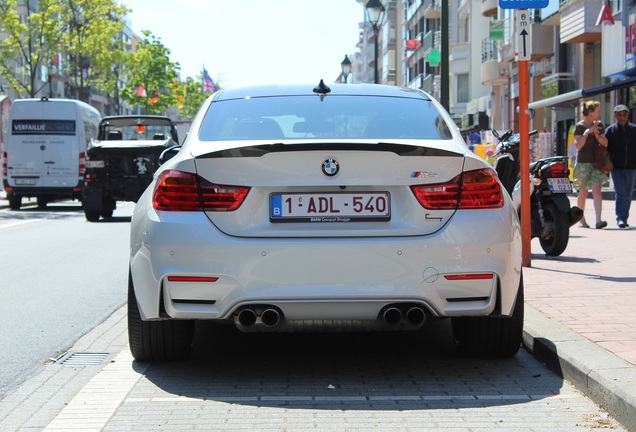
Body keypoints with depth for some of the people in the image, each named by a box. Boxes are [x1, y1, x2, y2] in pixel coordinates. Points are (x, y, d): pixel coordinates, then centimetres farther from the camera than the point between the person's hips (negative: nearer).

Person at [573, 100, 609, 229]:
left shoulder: (599, 125, 9)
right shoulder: (580, 126, -6)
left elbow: (605, 143, 7)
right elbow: (578, 145, -14)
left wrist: (597, 135, -9)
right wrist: (587, 132, -22)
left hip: (597, 163, 3)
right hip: (583, 163, -3)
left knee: (597, 190, -12)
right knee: (583, 192, 7)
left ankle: (598, 220, -21)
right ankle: (581, 219, 22)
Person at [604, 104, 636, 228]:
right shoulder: (610, 130, 2)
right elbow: (605, 148, 4)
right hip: (616, 168, -2)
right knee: (620, 193, -11)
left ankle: (624, 218, 19)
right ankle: (620, 218, -13)